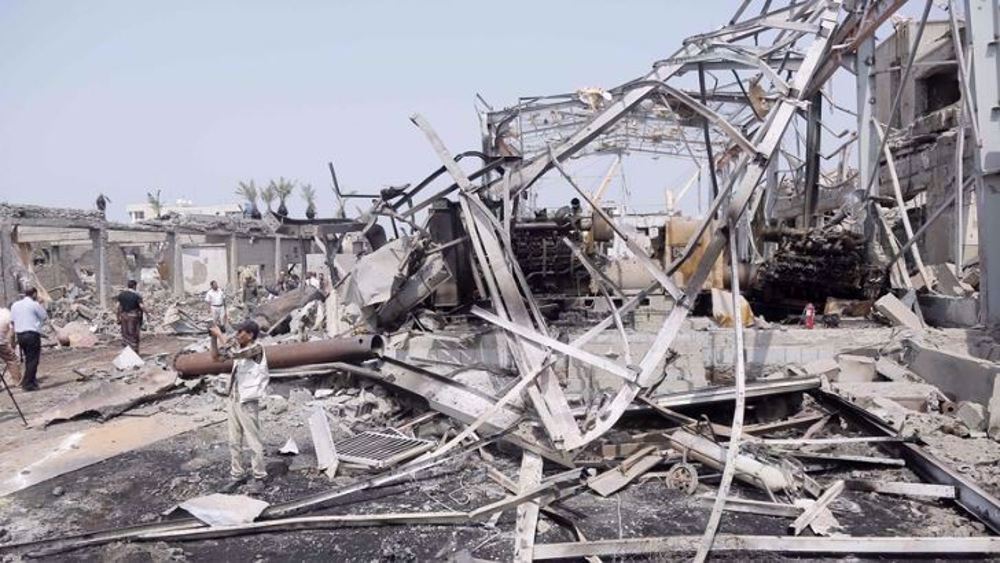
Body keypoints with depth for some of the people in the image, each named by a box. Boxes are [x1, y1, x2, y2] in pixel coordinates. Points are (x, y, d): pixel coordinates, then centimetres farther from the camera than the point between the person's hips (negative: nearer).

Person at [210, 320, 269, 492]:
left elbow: (233, 354, -27)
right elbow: (216, 357, 14)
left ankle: (259, 476, 11)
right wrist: (213, 338, -1)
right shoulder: (238, 348, 9)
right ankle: (237, 475, 23)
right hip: (233, 400, 8)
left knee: (253, 441, 0)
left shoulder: (256, 348, -14)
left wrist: (220, 334, -17)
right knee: (234, 442, 13)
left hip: (247, 402, -8)